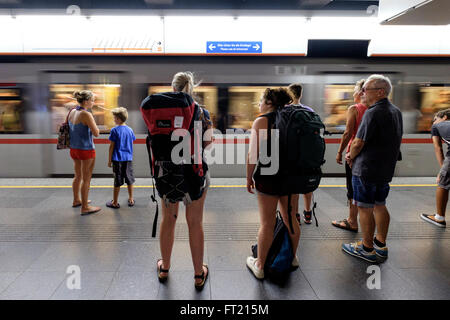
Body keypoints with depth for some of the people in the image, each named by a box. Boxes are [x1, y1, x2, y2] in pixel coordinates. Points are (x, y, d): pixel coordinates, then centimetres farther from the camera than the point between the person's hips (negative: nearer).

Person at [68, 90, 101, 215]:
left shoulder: (72, 112, 5)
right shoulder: (86, 114, -19)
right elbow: (96, 133, -19)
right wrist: (93, 122, -4)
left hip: (74, 148, 8)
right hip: (86, 150, -8)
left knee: (78, 176, 23)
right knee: (86, 179, 1)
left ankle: (76, 200, 38)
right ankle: (85, 207, 8)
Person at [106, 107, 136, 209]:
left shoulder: (114, 130, -10)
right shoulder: (130, 130, 4)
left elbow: (112, 146, -8)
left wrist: (109, 160, -2)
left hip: (118, 159, -4)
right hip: (128, 159, 4)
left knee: (117, 181, 2)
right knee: (129, 180, 13)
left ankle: (115, 203, 12)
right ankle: (131, 200, 23)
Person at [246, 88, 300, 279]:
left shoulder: (261, 121, -10)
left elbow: (253, 154, -14)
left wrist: (249, 178, -4)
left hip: (268, 177, -5)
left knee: (267, 224, 4)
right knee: (290, 219, 19)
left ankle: (260, 266, 20)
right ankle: (292, 258, 38)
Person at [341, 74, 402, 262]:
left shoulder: (373, 113, -19)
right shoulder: (396, 112, 11)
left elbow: (358, 143, -19)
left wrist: (351, 157, 3)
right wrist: (354, 156, 10)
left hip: (366, 170, -9)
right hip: (386, 168, 9)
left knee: (365, 209, 1)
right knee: (380, 206, 17)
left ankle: (367, 249, 12)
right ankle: (381, 245, 28)